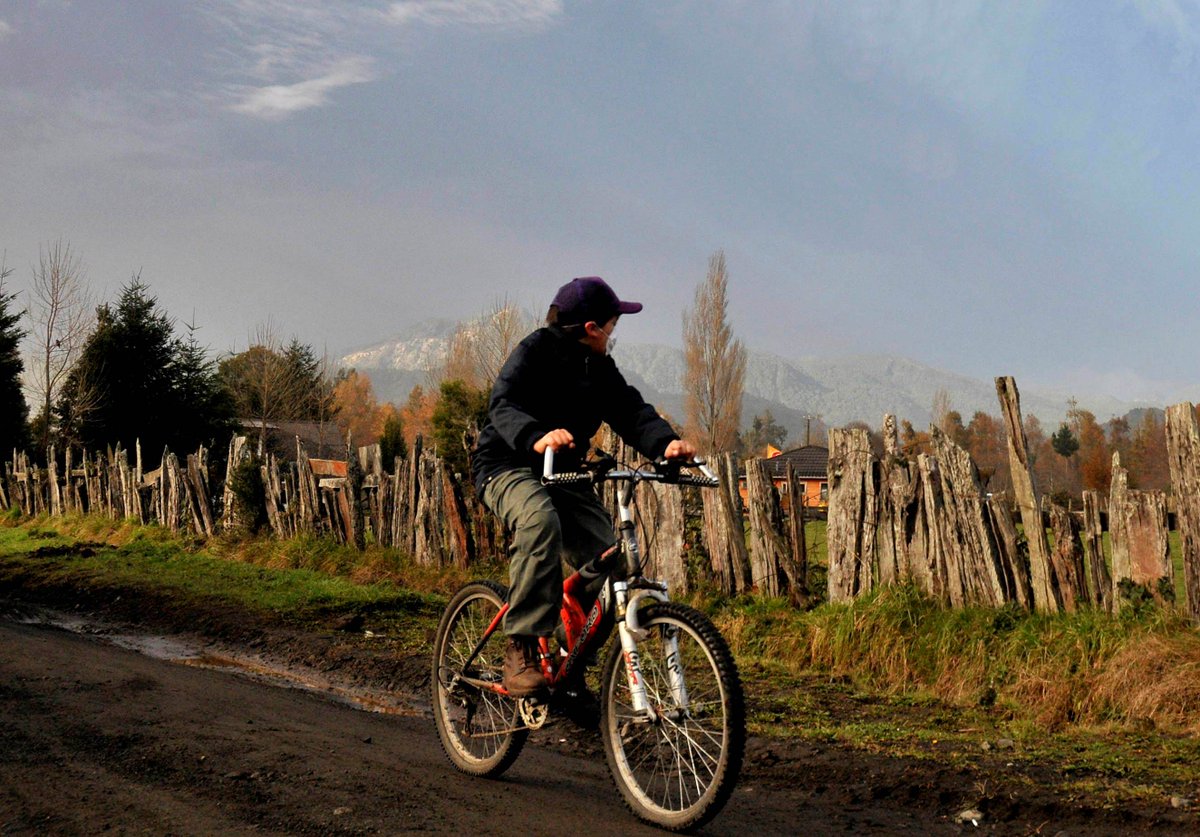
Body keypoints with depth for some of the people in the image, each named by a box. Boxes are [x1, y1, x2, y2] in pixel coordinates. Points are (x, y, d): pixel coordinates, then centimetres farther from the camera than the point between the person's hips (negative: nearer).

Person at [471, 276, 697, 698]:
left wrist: (666, 442, -29)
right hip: (507, 466, -6)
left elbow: (630, 408, -7)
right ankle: (521, 649, -32)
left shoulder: (600, 368, 7)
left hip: (563, 473, 7)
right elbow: (503, 403, -29)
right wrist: (536, 437, -51)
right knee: (541, 522, -39)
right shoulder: (535, 351, -13)